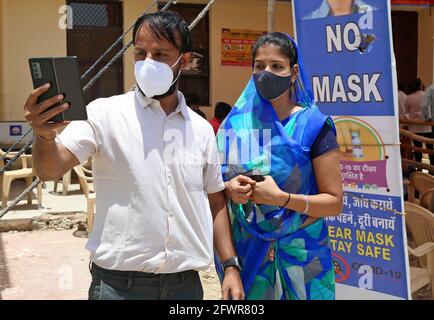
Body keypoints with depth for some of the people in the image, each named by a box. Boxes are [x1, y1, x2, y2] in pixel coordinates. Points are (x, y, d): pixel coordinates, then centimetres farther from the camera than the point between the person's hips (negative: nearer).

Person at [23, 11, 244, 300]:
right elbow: (51, 169, -16)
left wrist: (231, 266, 7)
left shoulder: (201, 129, 7)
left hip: (186, 283, 4)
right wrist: (45, 136, -37)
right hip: (119, 284, -3)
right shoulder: (106, 114, -6)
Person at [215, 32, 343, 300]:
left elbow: (334, 203, -8)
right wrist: (229, 188, -10)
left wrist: (282, 198, -21)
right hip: (247, 253, 3)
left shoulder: (313, 125, -7)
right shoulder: (236, 123, 3)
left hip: (299, 255, -3)